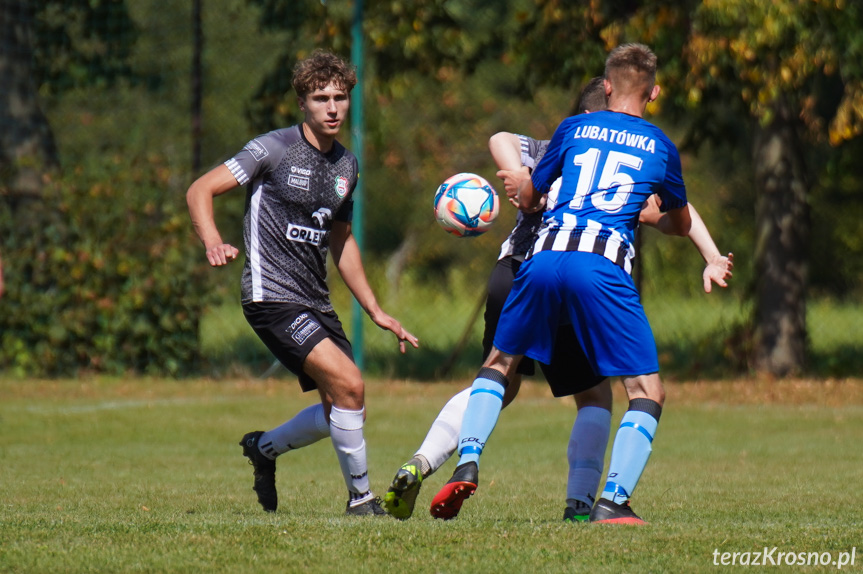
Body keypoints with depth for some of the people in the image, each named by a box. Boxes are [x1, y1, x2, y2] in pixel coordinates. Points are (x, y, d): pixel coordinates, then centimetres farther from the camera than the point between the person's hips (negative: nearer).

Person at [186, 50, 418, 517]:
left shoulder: (346, 165, 12)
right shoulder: (274, 149, -9)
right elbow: (199, 190, -9)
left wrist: (375, 311, 23)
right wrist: (212, 242, -29)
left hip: (315, 301, 8)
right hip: (272, 297, -8)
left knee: (342, 412, 9)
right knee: (349, 385, -20)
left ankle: (264, 448, 34)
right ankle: (360, 497, -5)